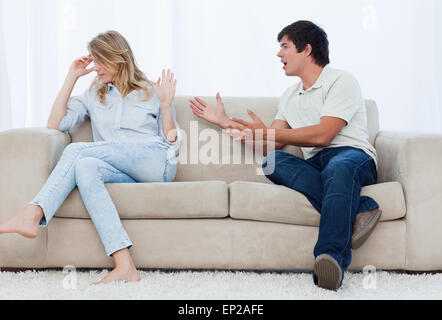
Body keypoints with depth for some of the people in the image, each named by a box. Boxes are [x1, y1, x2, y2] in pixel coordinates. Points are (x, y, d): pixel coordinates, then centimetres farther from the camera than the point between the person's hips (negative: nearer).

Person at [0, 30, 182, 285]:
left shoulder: (151, 92, 18)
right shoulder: (94, 96, 27)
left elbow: (173, 143, 12)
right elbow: (55, 125, 13)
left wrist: (166, 104, -1)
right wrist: (72, 77, 14)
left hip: (158, 163, -3)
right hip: (124, 175, 4)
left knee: (77, 150, -22)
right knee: (85, 167, -33)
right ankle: (125, 266, -46)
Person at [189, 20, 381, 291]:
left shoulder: (341, 81, 3)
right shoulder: (290, 97, 26)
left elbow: (322, 135, -11)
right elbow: (271, 146, 20)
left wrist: (265, 132, -7)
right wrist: (226, 122, 20)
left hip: (353, 155, -5)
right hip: (314, 165, 5)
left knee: (338, 167, -41)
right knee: (273, 162, -27)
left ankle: (332, 259, -53)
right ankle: (357, 209, -35)